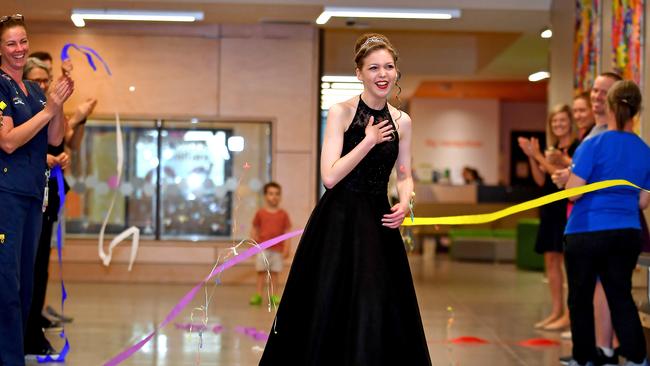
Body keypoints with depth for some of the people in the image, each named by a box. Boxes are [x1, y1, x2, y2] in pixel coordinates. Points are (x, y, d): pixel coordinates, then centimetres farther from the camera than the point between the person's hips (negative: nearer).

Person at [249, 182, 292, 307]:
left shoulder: (283, 214, 3)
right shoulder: (260, 213, 3)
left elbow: (287, 232, 3)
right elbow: (255, 228, 8)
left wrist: (287, 247, -2)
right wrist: (254, 236, -10)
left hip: (278, 249, 1)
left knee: (275, 272, 4)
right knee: (261, 271, 1)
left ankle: (272, 296, 9)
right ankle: (258, 295, 3)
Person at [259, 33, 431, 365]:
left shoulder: (402, 122, 6)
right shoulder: (341, 112, -7)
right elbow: (330, 176, -14)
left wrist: (404, 203, -5)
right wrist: (369, 141, -14)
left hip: (378, 224, 4)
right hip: (337, 222, -4)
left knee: (381, 311, 4)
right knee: (328, 311, 0)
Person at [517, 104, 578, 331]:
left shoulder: (576, 147, -6)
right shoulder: (551, 149, 16)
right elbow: (541, 180, 9)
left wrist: (539, 157, -15)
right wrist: (532, 157, -3)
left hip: (568, 209, -8)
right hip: (550, 210, 8)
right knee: (551, 260, 8)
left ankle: (570, 315, -6)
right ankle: (557, 311, 15)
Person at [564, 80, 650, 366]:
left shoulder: (592, 145, -12)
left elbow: (573, 192, -13)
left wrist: (567, 178, 7)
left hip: (587, 232, -4)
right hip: (627, 233, 4)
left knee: (581, 298, 10)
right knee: (621, 296, 12)